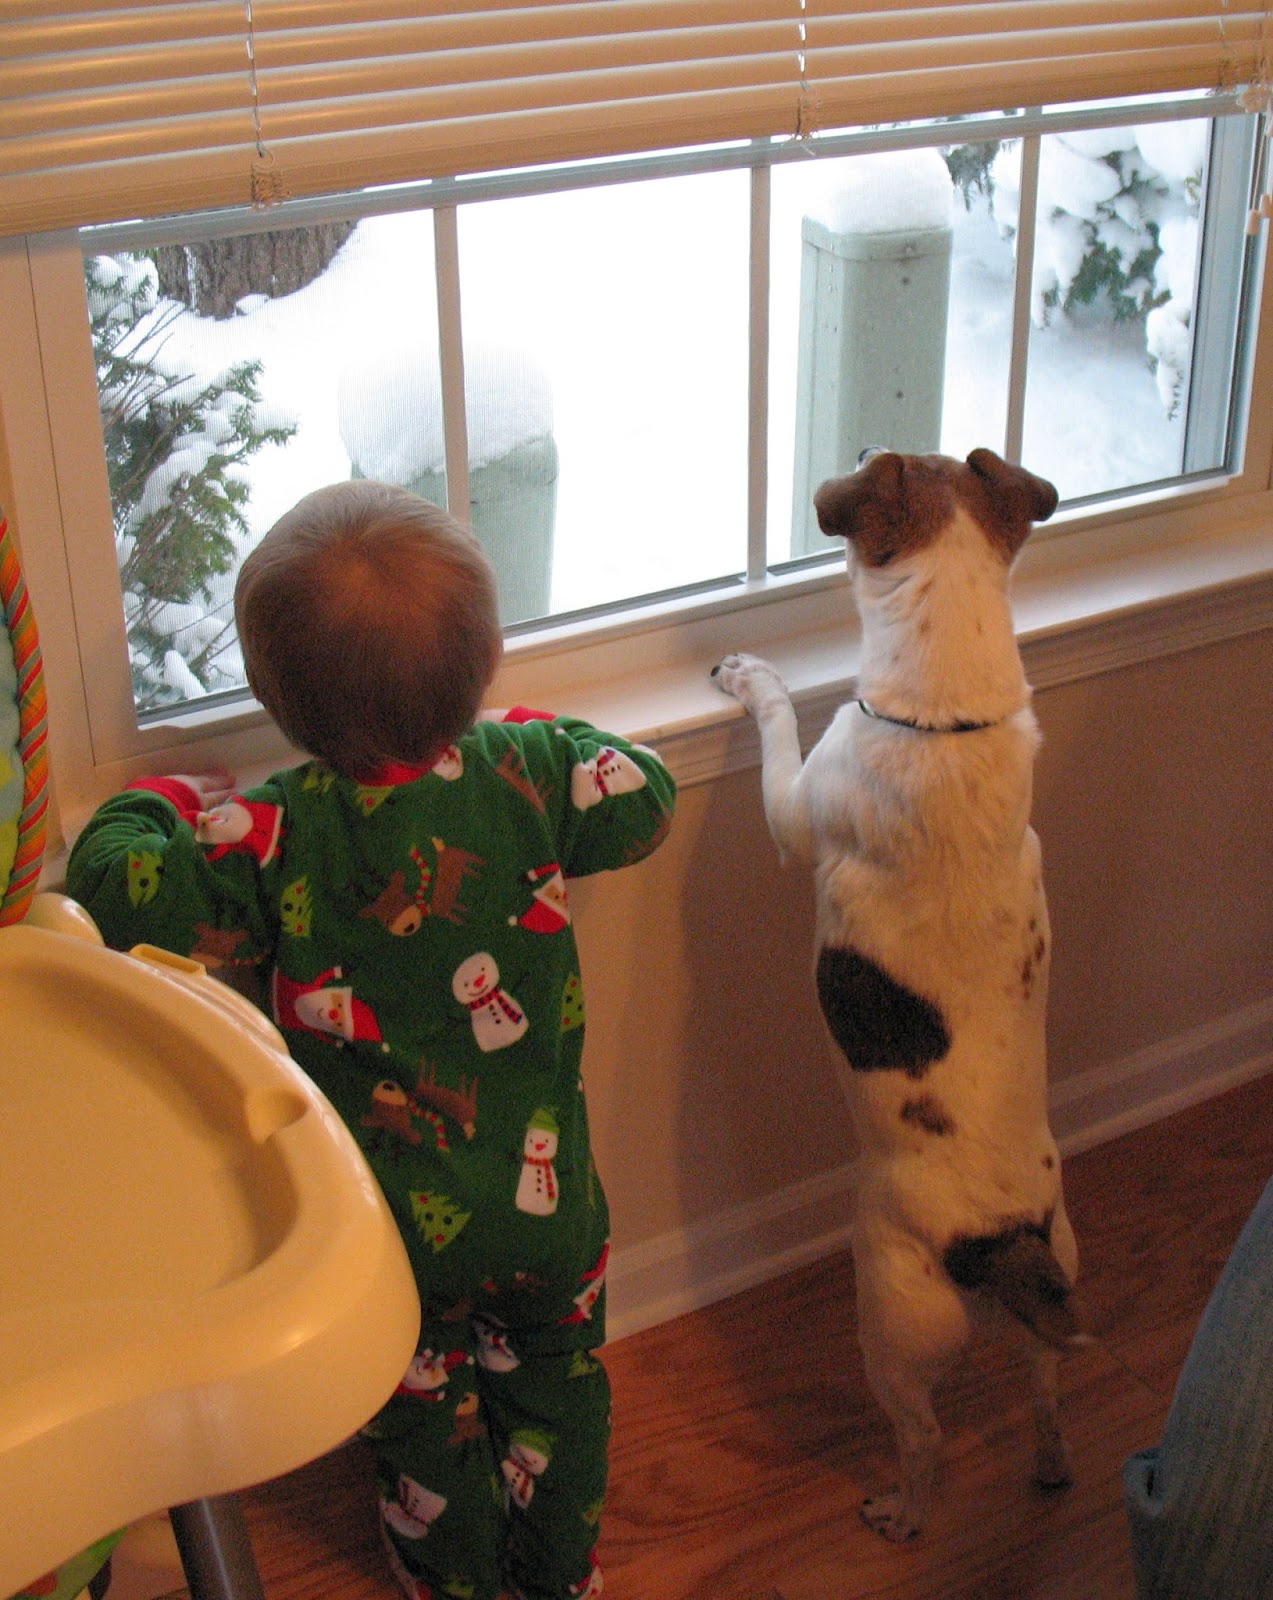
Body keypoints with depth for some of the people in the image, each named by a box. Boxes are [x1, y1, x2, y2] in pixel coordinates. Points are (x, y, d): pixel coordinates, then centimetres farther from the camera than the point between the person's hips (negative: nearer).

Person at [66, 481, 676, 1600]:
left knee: (425, 1419, 25)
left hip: (396, 1227, -2)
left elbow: (112, 887, -22)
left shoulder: (276, 834, -25)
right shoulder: (526, 774, -18)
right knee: (555, 1385, 28)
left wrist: (164, 797, -3)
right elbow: (647, 798, -1)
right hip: (545, 1203, 3)